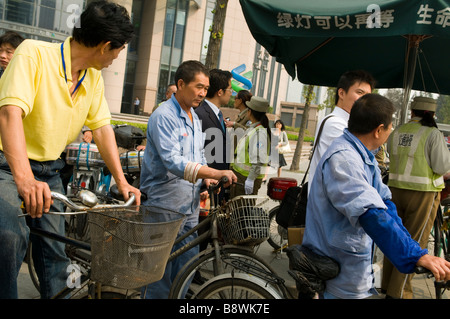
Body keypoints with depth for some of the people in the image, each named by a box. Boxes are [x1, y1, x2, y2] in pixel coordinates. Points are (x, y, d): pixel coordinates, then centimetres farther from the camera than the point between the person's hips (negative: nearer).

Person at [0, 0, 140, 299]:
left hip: (49, 171, 6)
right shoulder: (34, 53, -20)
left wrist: (122, 181, -2)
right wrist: (24, 178, -44)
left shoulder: (94, 77, 1)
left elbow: (102, 127, 4)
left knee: (55, 251, 9)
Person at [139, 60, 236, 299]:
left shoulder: (195, 119, 14)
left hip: (190, 207, 8)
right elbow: (173, 161, -24)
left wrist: (207, 179, 1)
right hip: (165, 207, -8)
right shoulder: (164, 116, -13)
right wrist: (216, 173, -31)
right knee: (160, 272, 1)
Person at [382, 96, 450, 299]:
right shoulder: (433, 134, -11)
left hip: (396, 189, 6)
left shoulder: (396, 132, 5)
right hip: (423, 193, -5)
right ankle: (399, 292, 6)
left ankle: (388, 287, 26)